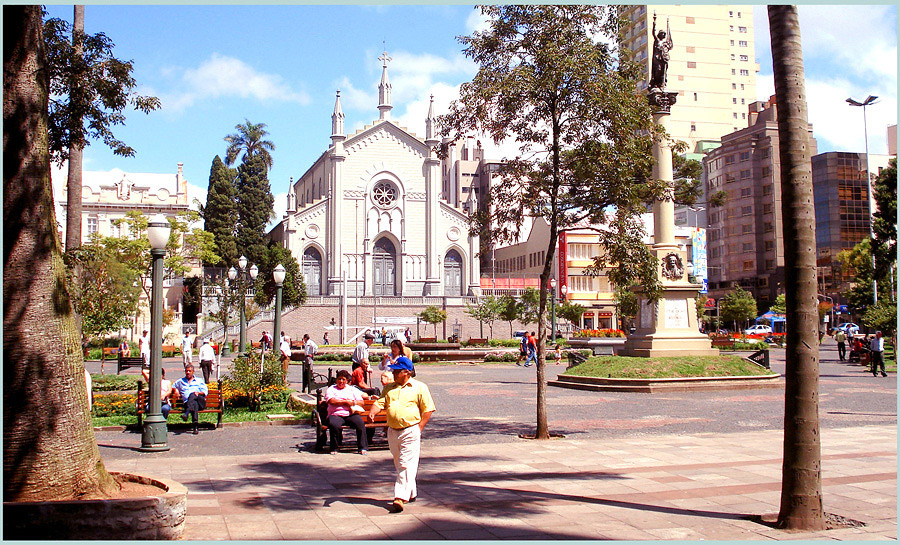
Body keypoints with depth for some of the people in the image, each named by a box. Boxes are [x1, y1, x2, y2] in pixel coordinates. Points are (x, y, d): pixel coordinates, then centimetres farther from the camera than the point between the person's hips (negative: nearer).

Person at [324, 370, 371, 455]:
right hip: (336, 415, -2)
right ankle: (333, 448, -17)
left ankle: (363, 448, -20)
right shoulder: (330, 389, 17)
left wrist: (353, 403, -5)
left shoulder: (352, 389, 23)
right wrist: (346, 402, -3)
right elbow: (332, 401, -4)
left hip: (351, 414, 2)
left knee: (360, 423, -29)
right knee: (334, 424, -36)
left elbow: (361, 402, 15)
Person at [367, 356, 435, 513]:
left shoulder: (419, 387, 0)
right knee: (398, 465, 16)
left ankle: (400, 498, -15)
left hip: (411, 431, -6)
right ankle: (411, 493, 32)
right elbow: (380, 403, 7)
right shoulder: (389, 388, 15)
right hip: (392, 431, 6)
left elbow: (428, 410, -1)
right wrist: (372, 412, -15)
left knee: (407, 465, -11)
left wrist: (419, 427, -9)